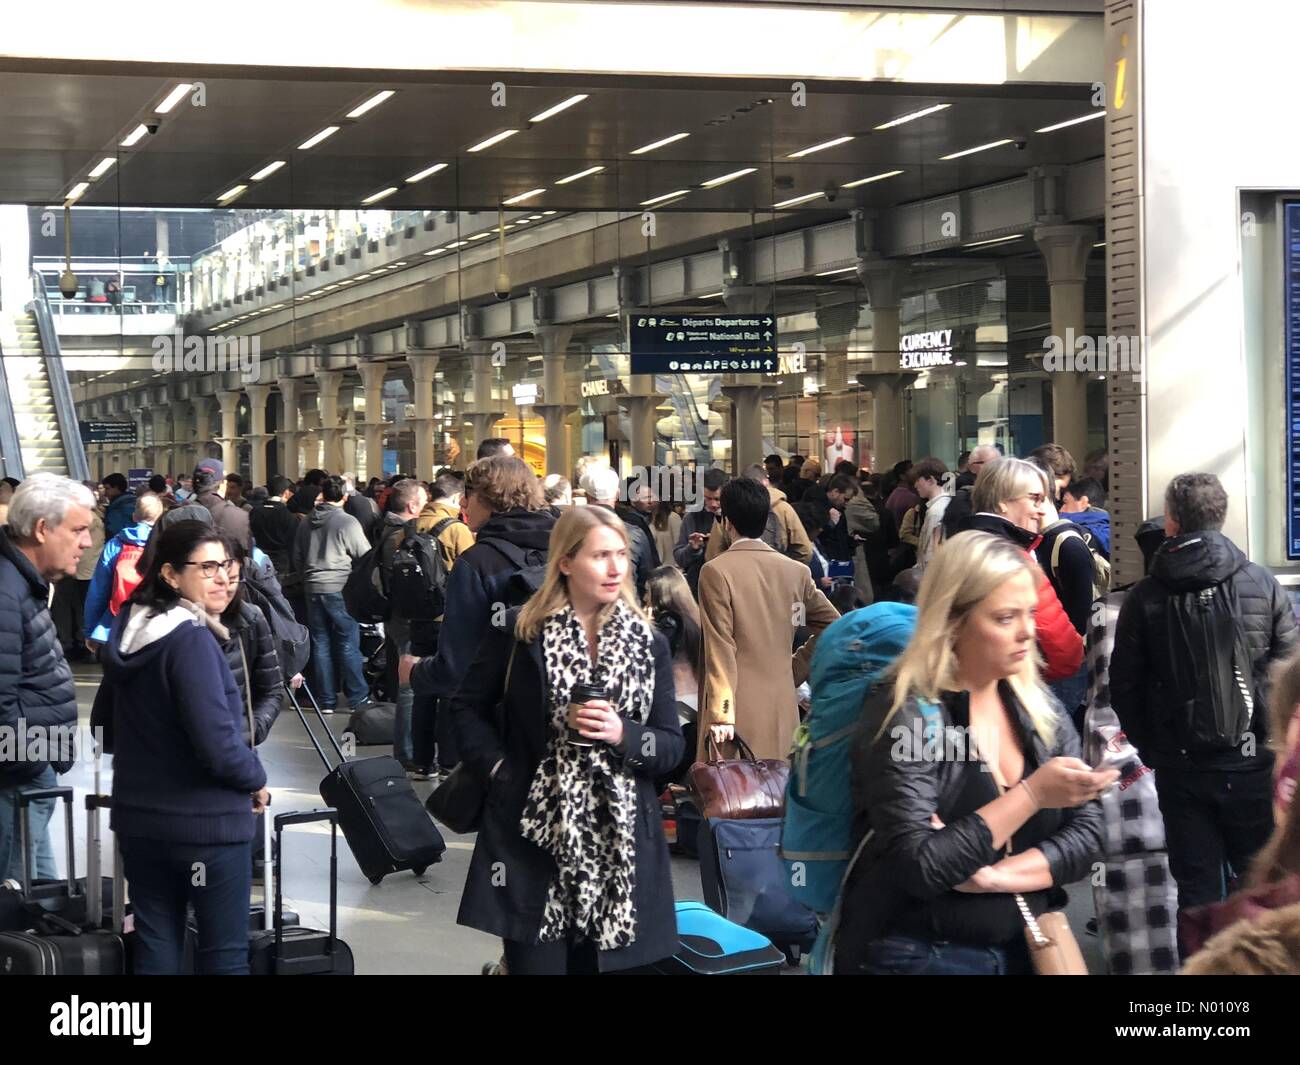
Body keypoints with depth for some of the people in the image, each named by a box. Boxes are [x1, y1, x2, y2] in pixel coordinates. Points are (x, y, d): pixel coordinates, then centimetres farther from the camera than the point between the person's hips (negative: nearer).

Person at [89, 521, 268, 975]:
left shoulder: (126, 634, 6)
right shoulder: (192, 640, -20)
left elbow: (105, 726, 16)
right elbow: (217, 741, -23)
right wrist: (256, 781, -6)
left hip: (138, 818, 8)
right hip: (206, 821, -8)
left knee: (154, 947, 13)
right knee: (225, 954, 2)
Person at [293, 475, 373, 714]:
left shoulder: (306, 524, 7)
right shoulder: (347, 522, -11)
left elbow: (297, 559, 15)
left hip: (313, 589, 5)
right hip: (340, 589, -5)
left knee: (321, 644, 8)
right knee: (348, 644, 1)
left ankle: (326, 700, 11)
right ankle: (357, 698, 3)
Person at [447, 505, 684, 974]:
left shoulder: (649, 644, 6)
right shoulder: (519, 630, 0)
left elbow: (672, 747, 5)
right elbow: (468, 707, 9)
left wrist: (622, 734, -14)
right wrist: (498, 769, -5)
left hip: (618, 844, 2)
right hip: (534, 836, -2)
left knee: (596, 961, 6)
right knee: (535, 962, 1)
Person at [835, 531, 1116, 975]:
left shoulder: (1037, 705, 2)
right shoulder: (903, 714, -16)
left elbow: (1086, 835, -2)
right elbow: (917, 868, -23)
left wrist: (993, 875, -17)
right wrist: (1032, 794, -25)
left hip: (1023, 949, 5)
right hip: (920, 958, -5)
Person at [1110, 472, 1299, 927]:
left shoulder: (1146, 597, -3)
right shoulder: (1263, 586, -4)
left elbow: (1124, 686, 0)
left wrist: (1151, 749, 13)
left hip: (1180, 767, 1)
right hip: (1253, 765, 0)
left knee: (1197, 890, 8)